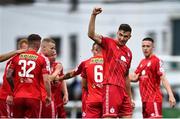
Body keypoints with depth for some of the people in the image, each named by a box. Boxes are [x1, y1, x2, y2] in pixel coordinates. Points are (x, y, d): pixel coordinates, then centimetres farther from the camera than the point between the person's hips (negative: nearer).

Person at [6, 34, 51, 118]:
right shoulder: (41, 59, -2)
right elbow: (46, 80, -8)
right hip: (34, 97, -3)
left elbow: (8, 76, 4)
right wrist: (48, 96, 3)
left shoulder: (17, 57, 5)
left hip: (18, 96, 3)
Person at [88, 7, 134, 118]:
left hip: (123, 90, 7)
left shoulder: (128, 53, 20)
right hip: (111, 87, -7)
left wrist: (130, 97, 24)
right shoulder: (108, 43, 2)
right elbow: (91, 34, -15)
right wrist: (93, 16, -27)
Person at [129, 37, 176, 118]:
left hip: (154, 99, -9)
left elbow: (163, 79, -15)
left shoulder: (156, 61, -8)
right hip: (145, 99, 9)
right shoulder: (142, 62, 16)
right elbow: (135, 77, 17)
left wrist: (171, 96, -23)